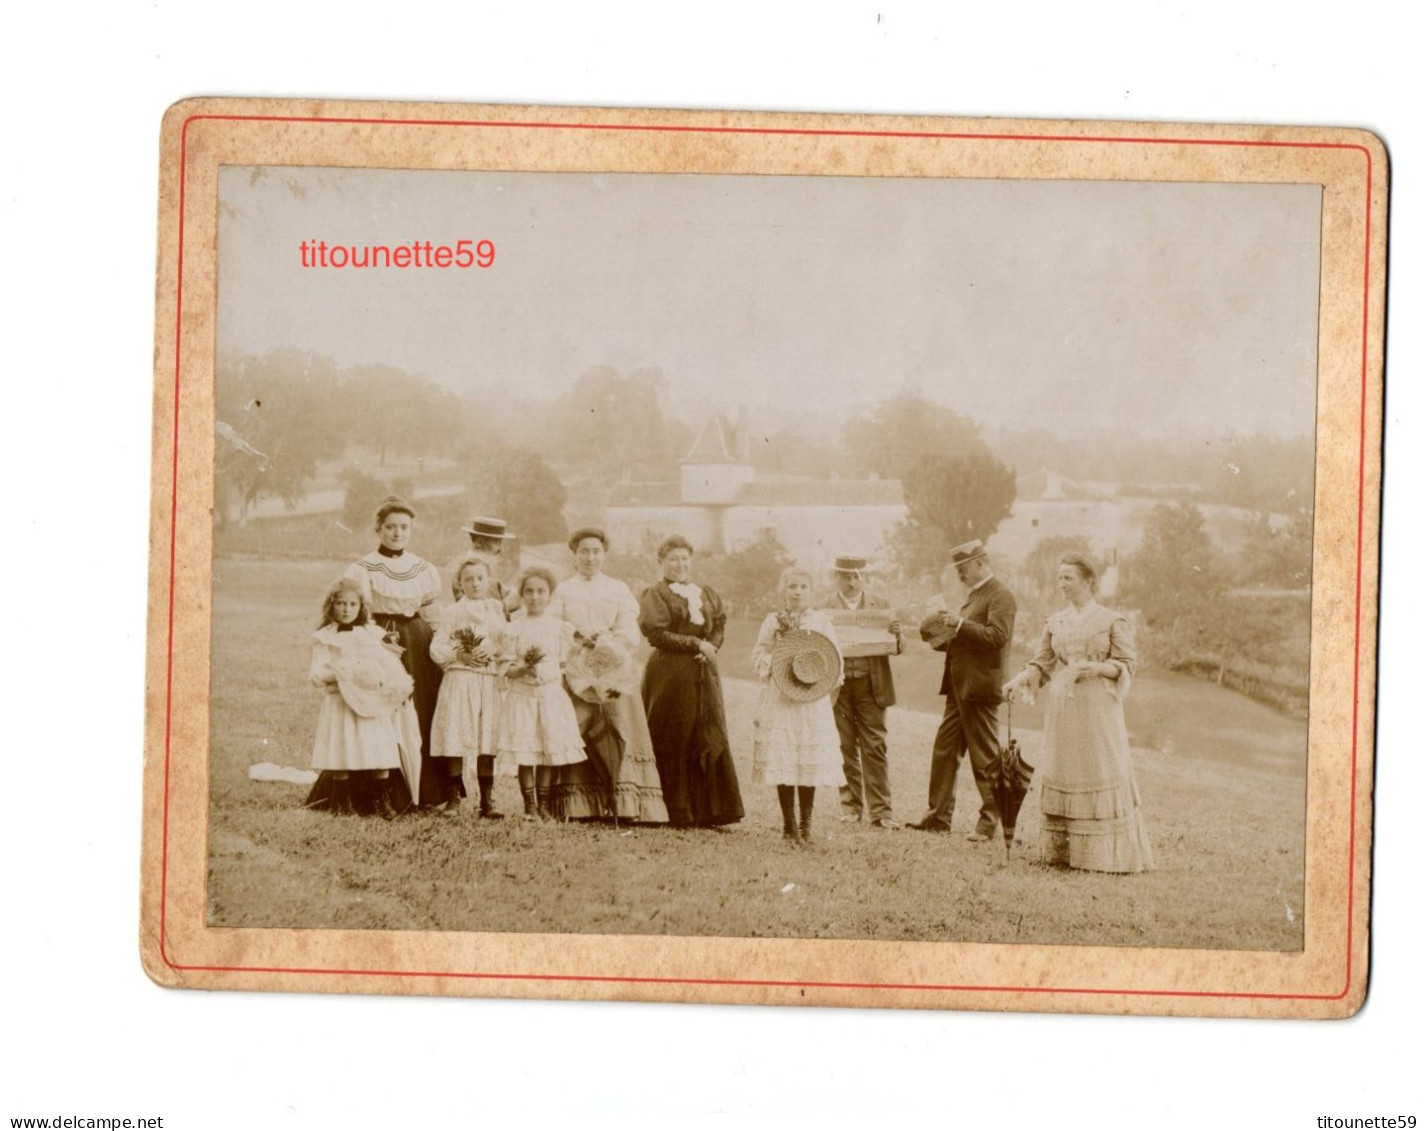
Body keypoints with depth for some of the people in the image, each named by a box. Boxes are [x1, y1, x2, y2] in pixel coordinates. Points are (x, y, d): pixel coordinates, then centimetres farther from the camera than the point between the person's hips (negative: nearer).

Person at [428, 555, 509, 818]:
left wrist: (494, 650, -10)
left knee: (487, 739, 2)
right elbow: (437, 648, 0)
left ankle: (486, 800, 7)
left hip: (489, 681, 2)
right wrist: (458, 655, -14)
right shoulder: (453, 612, 3)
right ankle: (454, 797, 8)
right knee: (457, 737, -4)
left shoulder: (497, 610, 12)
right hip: (459, 680, -2)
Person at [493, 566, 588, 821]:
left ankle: (544, 804, 9)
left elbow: (564, 662, 10)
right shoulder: (515, 628, 3)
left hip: (551, 693, 1)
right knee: (524, 752, -4)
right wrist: (524, 668, -17)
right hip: (522, 694, -1)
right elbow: (507, 668, 0)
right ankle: (530, 805, 4)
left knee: (550, 750, -1)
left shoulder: (559, 627, 6)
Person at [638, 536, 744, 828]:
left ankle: (709, 811, 4)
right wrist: (696, 644, -13)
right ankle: (677, 813, -1)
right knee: (674, 745, -5)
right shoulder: (655, 595, 1)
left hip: (704, 674, 5)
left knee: (711, 742, 0)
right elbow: (656, 633, -11)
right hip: (670, 675, -5)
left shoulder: (707, 594, 18)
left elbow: (720, 626, 13)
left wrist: (711, 648, -7)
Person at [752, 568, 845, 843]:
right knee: (780, 761, -4)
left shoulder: (821, 621, 7)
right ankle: (789, 823, 3)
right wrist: (779, 663, -9)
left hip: (812, 701, 0)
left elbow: (835, 660, 7)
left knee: (810, 763, -4)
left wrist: (819, 674, -10)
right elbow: (759, 658, 7)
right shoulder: (772, 622, 8)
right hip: (779, 699, 0)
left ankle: (806, 824, 5)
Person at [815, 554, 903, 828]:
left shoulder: (881, 605, 10)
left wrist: (896, 634, -16)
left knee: (874, 748, -3)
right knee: (845, 749, 4)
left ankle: (879, 811, -3)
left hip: (871, 685, 0)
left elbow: (895, 648, 6)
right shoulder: (823, 608, 6)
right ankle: (851, 805, 14)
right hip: (838, 686, 0)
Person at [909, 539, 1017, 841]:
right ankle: (938, 816, 15)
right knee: (944, 750, 9)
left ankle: (990, 822, 3)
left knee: (984, 757, -3)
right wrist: (945, 638, 8)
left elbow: (996, 636, -22)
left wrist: (960, 624, -21)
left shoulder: (999, 595, -10)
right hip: (959, 688, 10)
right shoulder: (974, 595, 19)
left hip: (981, 687, -10)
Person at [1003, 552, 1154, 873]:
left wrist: (1096, 667, -19)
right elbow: (1042, 663, 10)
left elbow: (1126, 665, -2)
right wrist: (1020, 680, -8)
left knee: (1101, 773, -5)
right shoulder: (1055, 622, 12)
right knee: (1061, 774, 2)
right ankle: (1062, 850, 7)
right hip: (1062, 708, 4)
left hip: (1097, 708, -4)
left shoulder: (1112, 621, 0)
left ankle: (1108, 853, 0)